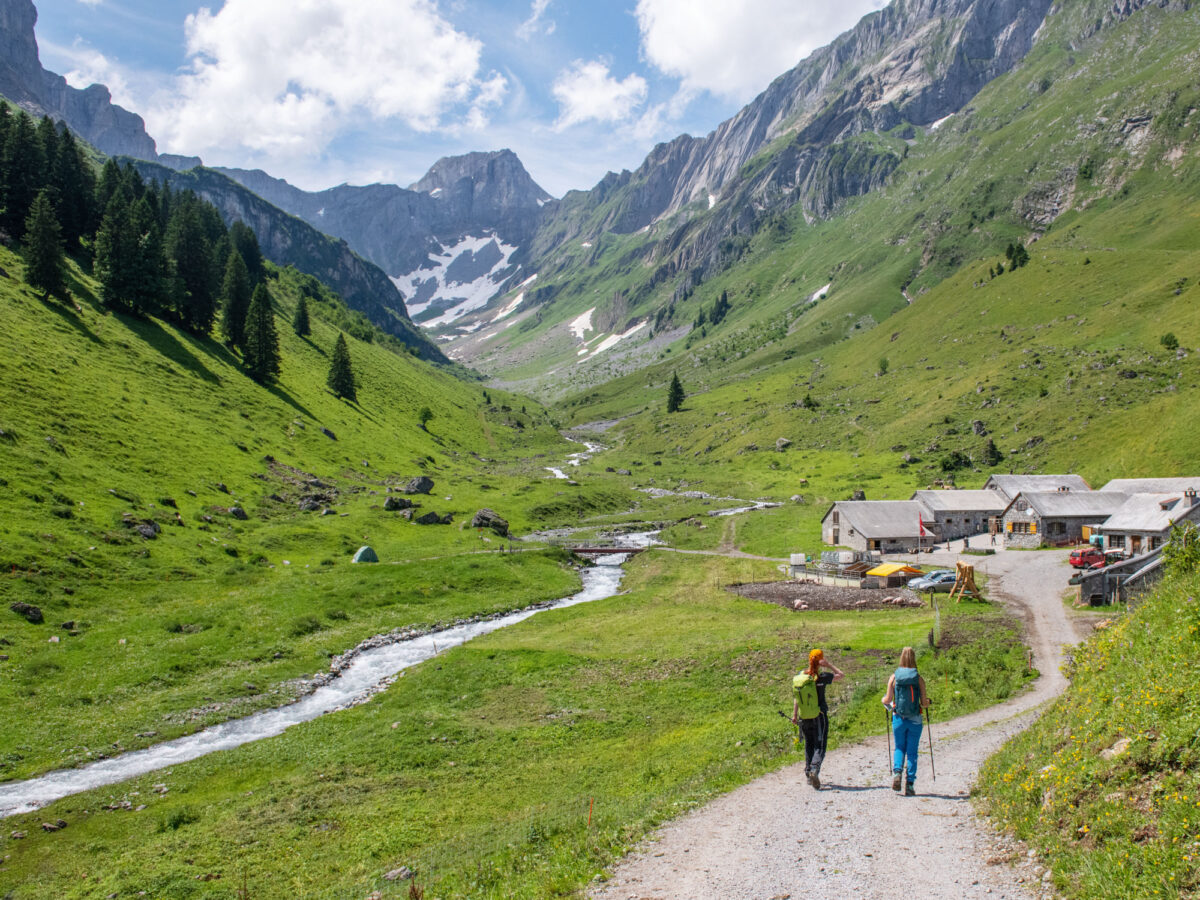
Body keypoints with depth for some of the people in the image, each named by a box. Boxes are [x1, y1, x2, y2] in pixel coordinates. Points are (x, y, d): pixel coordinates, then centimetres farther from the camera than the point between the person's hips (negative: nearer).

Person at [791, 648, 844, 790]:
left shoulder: (799, 677, -2)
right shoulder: (822, 677, -14)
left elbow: (795, 698, 3)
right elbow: (840, 675, -1)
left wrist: (794, 715, 11)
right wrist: (829, 665, -4)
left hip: (804, 718, 4)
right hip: (819, 717, -4)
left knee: (809, 745, 19)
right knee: (820, 746, 0)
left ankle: (808, 773, 23)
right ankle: (814, 770, -22)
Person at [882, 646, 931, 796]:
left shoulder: (894, 677, -4)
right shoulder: (918, 678, -6)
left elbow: (888, 699, -5)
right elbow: (924, 703, -5)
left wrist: (884, 700, 17)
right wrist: (927, 702, 18)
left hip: (898, 719, 1)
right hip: (915, 720, -1)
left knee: (899, 748, 17)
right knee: (912, 751, 8)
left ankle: (896, 772, -7)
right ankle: (910, 783, 6)